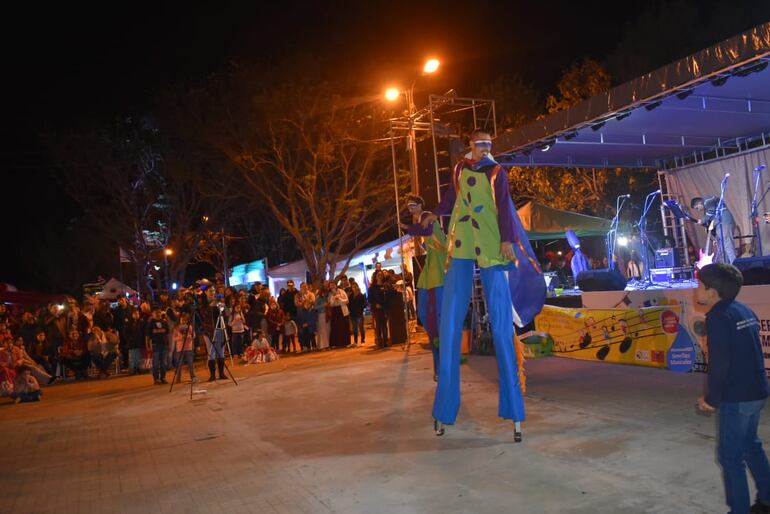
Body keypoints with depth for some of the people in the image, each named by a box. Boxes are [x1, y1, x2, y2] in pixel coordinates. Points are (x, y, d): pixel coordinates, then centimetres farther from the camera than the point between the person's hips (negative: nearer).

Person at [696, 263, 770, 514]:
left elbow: (719, 362, -20)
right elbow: (748, 353, 14)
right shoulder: (744, 310, 8)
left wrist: (712, 398, -10)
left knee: (730, 454, 2)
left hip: (736, 396, -9)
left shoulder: (718, 316, -17)